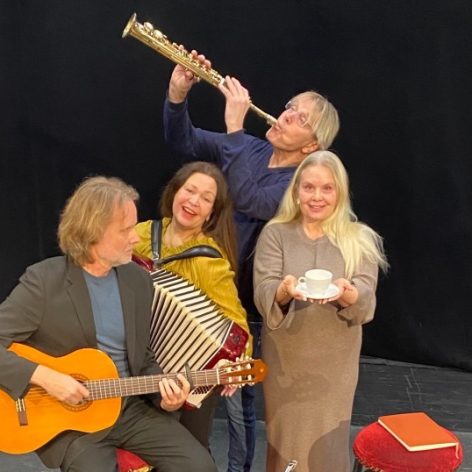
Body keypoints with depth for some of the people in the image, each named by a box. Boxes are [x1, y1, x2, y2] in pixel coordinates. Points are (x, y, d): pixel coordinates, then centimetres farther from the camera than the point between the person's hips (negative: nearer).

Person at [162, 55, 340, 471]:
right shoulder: (249, 149, 2)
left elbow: (248, 200, -32)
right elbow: (184, 142, 4)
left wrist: (234, 126, -30)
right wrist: (178, 93, -14)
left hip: (244, 304, -5)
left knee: (236, 397, 7)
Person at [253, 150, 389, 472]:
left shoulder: (360, 239, 0)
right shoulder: (275, 234, -1)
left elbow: (366, 300, -10)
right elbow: (262, 292, -11)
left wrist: (346, 293, -32)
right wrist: (285, 289, -33)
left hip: (335, 360, 0)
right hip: (285, 358, 0)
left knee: (327, 442, 9)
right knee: (285, 438, 12)